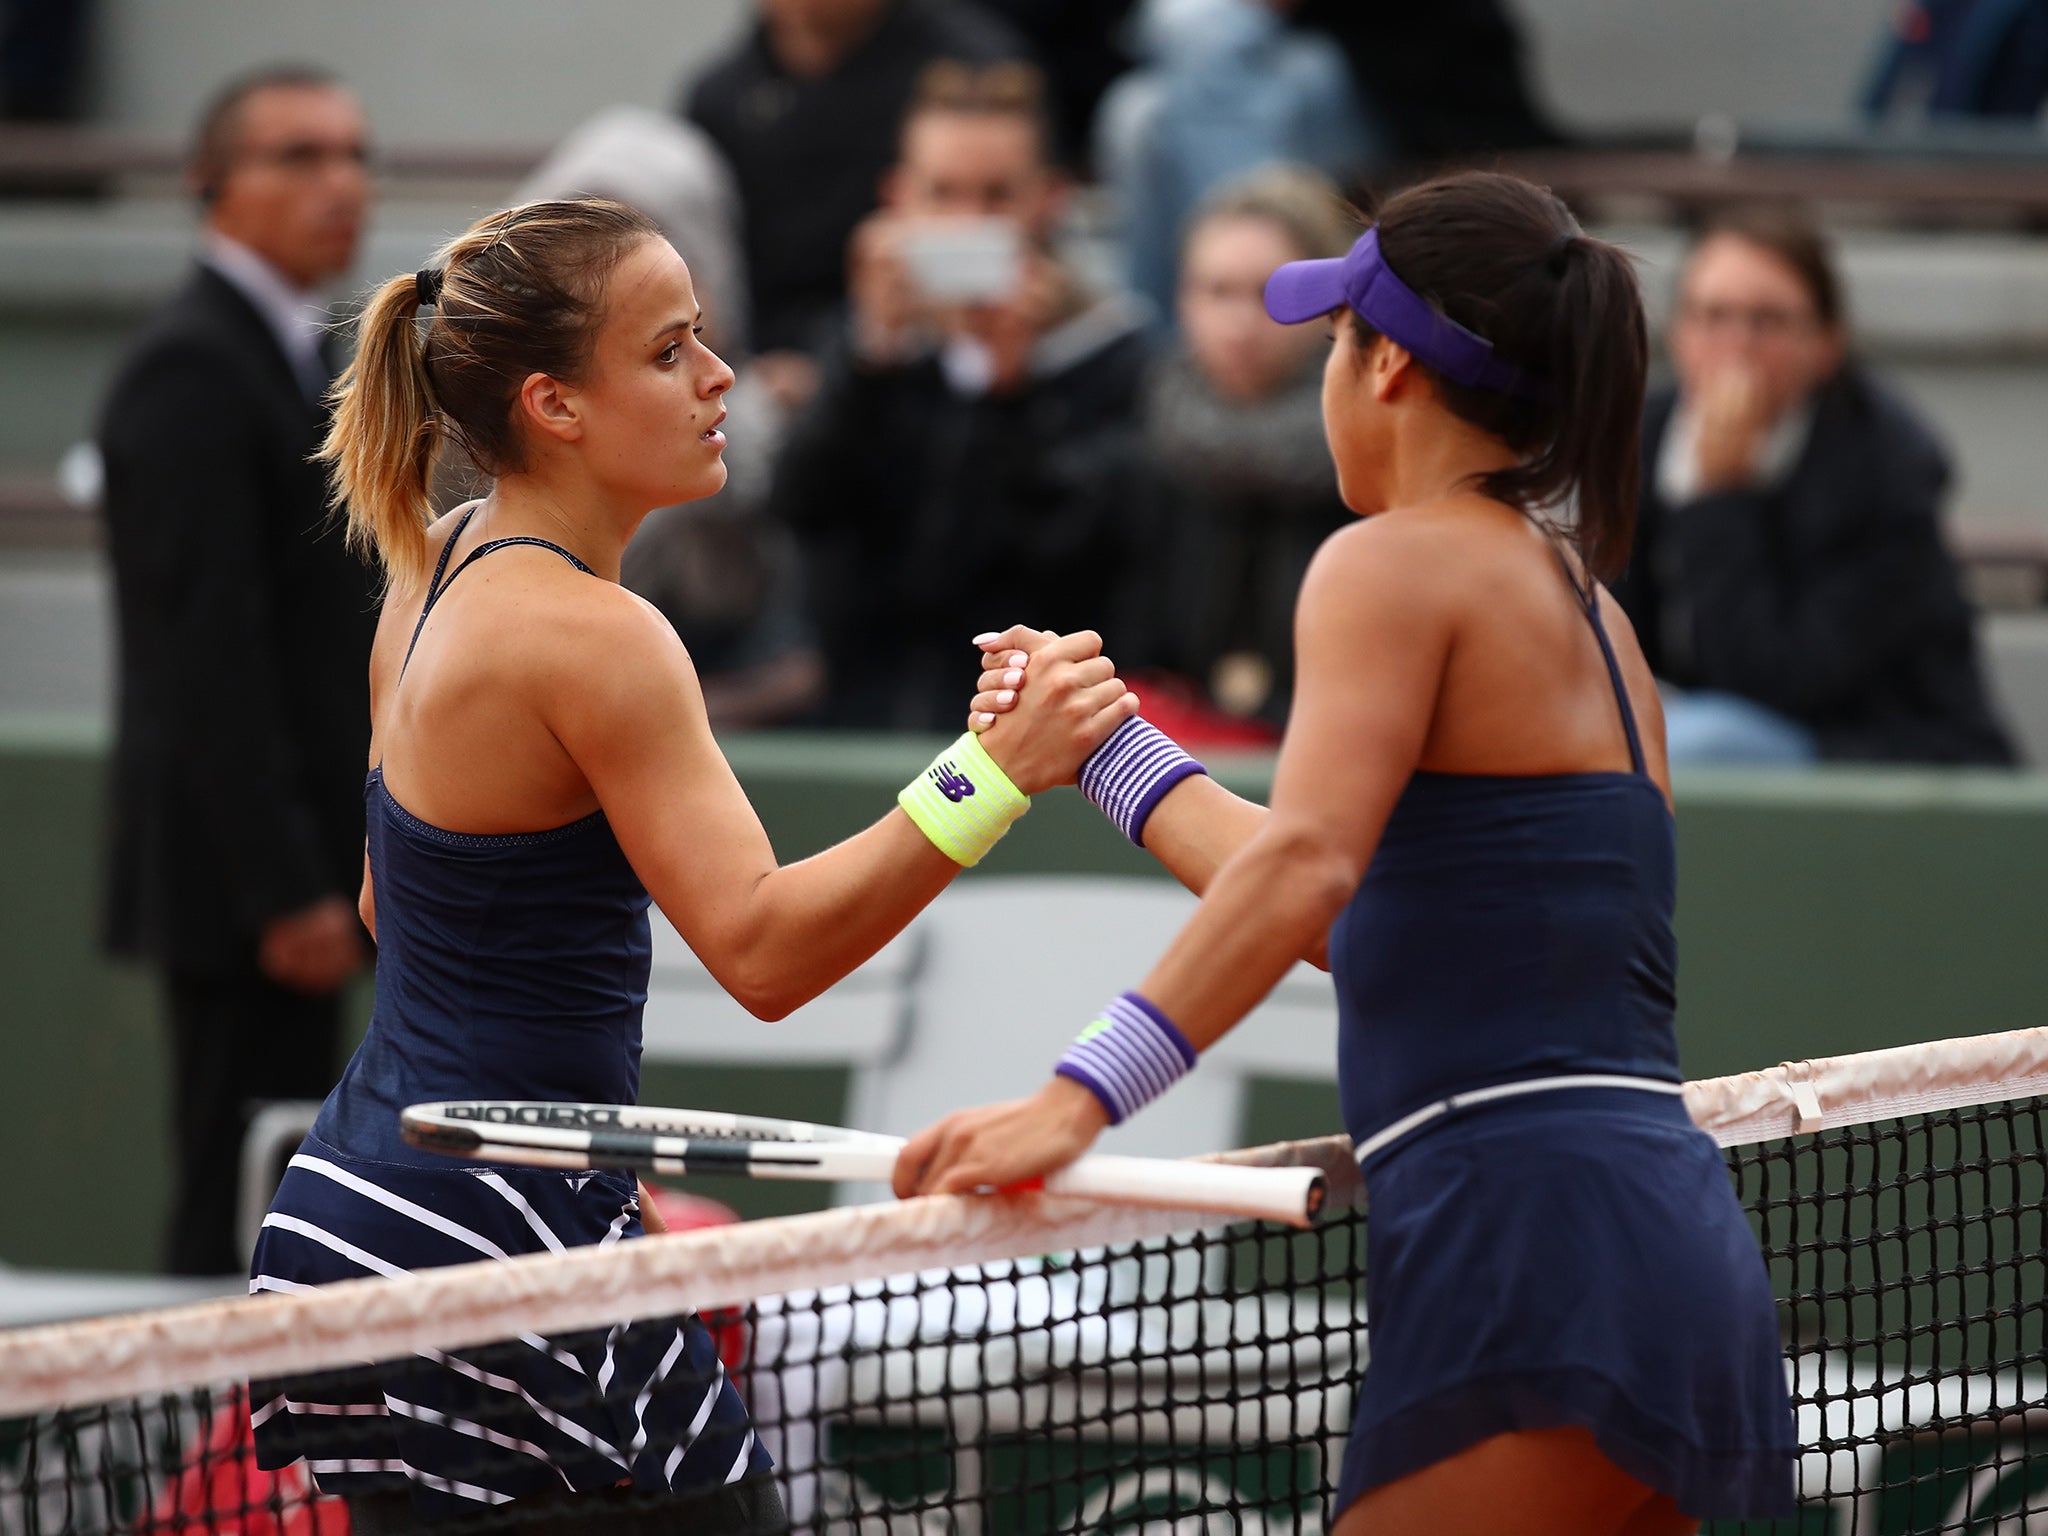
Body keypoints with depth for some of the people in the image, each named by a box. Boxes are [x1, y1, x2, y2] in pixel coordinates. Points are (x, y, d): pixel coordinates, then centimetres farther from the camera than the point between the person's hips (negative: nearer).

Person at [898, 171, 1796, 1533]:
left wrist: (1080, 1097, -29)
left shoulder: (1399, 562, -4)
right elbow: (1358, 917, 28)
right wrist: (1105, 746, 34)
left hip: (1531, 1241, -9)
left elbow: (1304, 868, -21)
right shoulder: (1581, 600, 22)